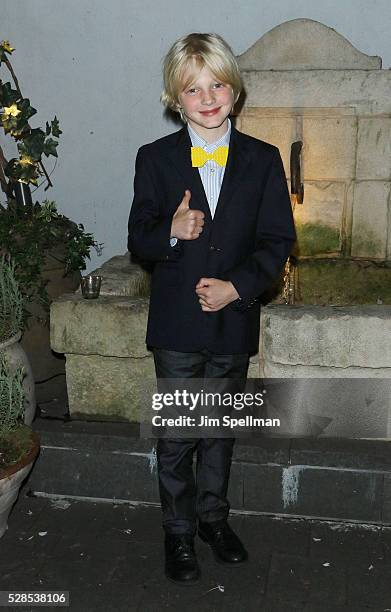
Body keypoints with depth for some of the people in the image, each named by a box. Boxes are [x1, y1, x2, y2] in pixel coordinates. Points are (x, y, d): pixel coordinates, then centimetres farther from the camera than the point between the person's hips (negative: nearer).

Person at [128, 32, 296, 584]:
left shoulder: (263, 159, 0)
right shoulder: (155, 159, -2)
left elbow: (278, 241, -2)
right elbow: (139, 240, 0)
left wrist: (238, 286, -16)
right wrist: (172, 233, -22)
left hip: (234, 320, 2)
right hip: (176, 322, -1)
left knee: (221, 428, 17)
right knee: (176, 435, 7)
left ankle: (213, 517, 37)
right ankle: (179, 532, 27)